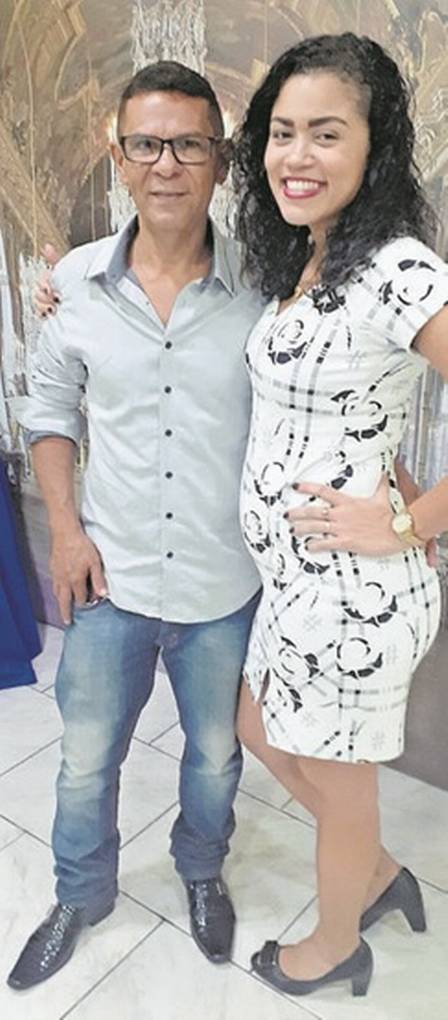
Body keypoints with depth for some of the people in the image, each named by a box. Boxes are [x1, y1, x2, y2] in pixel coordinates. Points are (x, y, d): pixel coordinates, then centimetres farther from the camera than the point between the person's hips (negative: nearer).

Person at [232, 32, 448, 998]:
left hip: (348, 592, -9)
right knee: (262, 732, 28)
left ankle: (337, 947, 49)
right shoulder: (297, 260, 6)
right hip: (290, 575, 9)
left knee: (338, 789, 16)